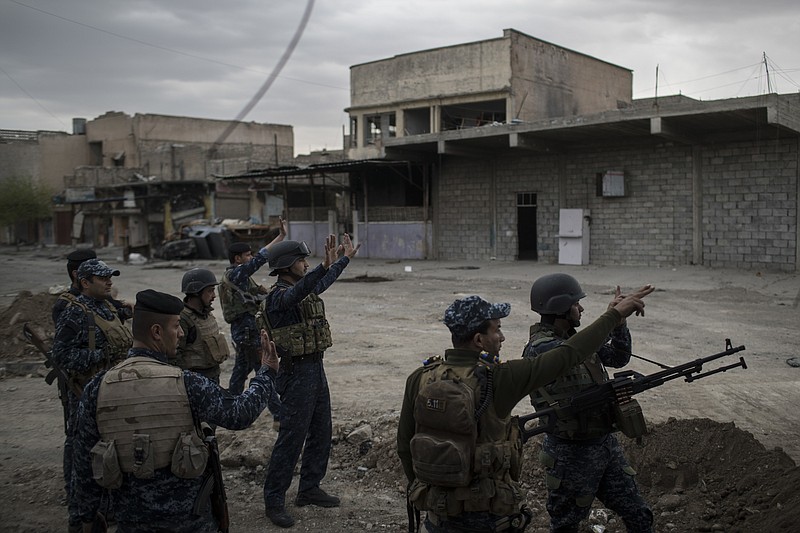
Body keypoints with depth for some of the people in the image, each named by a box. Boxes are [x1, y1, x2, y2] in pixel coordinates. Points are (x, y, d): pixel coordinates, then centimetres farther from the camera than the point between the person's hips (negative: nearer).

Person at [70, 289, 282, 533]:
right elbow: (240, 413, -8)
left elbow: (84, 459, 0)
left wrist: (86, 513, 13)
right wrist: (266, 372, 7)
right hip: (186, 508, -2)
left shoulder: (98, 388, -7)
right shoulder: (186, 384, -16)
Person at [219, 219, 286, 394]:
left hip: (242, 328, 10)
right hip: (247, 329, -10)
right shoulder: (236, 273, -16)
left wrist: (259, 291, 5)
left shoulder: (232, 275, 15)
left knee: (242, 367, 15)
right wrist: (281, 236, -29)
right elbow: (260, 258, -27)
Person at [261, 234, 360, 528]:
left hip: (317, 369, 9)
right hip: (296, 373, -9)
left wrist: (346, 258, 40)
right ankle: (274, 500, 7)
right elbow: (297, 292, -39)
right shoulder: (278, 296, -16)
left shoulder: (306, 290, 10)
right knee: (291, 438, -4)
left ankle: (309, 489, 28)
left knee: (321, 433, 15)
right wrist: (324, 265, -52)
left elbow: (325, 281, 31)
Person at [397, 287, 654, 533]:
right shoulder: (498, 380, -21)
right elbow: (567, 355, -17)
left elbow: (404, 443, 0)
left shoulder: (419, 379, -9)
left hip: (439, 510, 4)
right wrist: (615, 313, -8)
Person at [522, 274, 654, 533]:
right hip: (572, 453, -8)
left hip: (606, 443, 8)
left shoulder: (573, 338, 5)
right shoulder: (539, 349, -21)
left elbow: (618, 358, 9)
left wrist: (620, 321, -6)